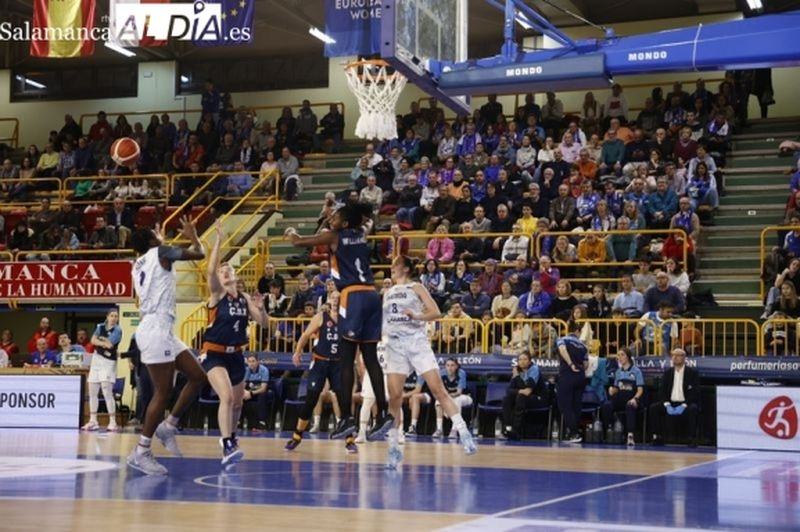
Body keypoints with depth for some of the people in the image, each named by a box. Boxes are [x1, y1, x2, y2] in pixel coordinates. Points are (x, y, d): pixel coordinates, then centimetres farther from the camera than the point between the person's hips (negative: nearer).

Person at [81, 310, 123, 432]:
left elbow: (109, 344, -20)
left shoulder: (117, 330, -8)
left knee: (107, 392, -16)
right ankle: (93, 421, 15)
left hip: (109, 362, -6)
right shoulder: (100, 327, 9)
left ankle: (113, 422, -16)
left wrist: (99, 340, -3)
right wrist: (104, 343, -19)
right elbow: (93, 341, -4)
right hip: (96, 360, 7)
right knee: (92, 392, 8)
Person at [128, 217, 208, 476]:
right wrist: (192, 235, 19)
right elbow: (199, 253, 0)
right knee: (163, 392, -8)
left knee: (198, 376, 11)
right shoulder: (160, 252, -4)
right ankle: (141, 452, -5)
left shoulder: (139, 264, 20)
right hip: (156, 330, -10)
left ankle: (168, 425, 15)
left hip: (161, 331, 10)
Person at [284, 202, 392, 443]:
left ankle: (347, 418, -7)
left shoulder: (334, 237, 2)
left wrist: (291, 233, 31)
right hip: (371, 295, 6)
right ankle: (383, 414, 4)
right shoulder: (362, 234, 17)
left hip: (353, 296, -6)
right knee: (370, 358, 7)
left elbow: (299, 242, 12)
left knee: (347, 360, -4)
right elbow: (367, 222, 43)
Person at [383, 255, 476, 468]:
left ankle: (463, 433, -10)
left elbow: (436, 312, -6)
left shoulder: (415, 288, 5)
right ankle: (393, 446, 1)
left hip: (416, 342, -4)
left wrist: (416, 316, -21)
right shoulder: (387, 293, 20)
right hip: (395, 346, 4)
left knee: (438, 389, -12)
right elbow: (381, 320, 26)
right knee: (394, 396, -5)